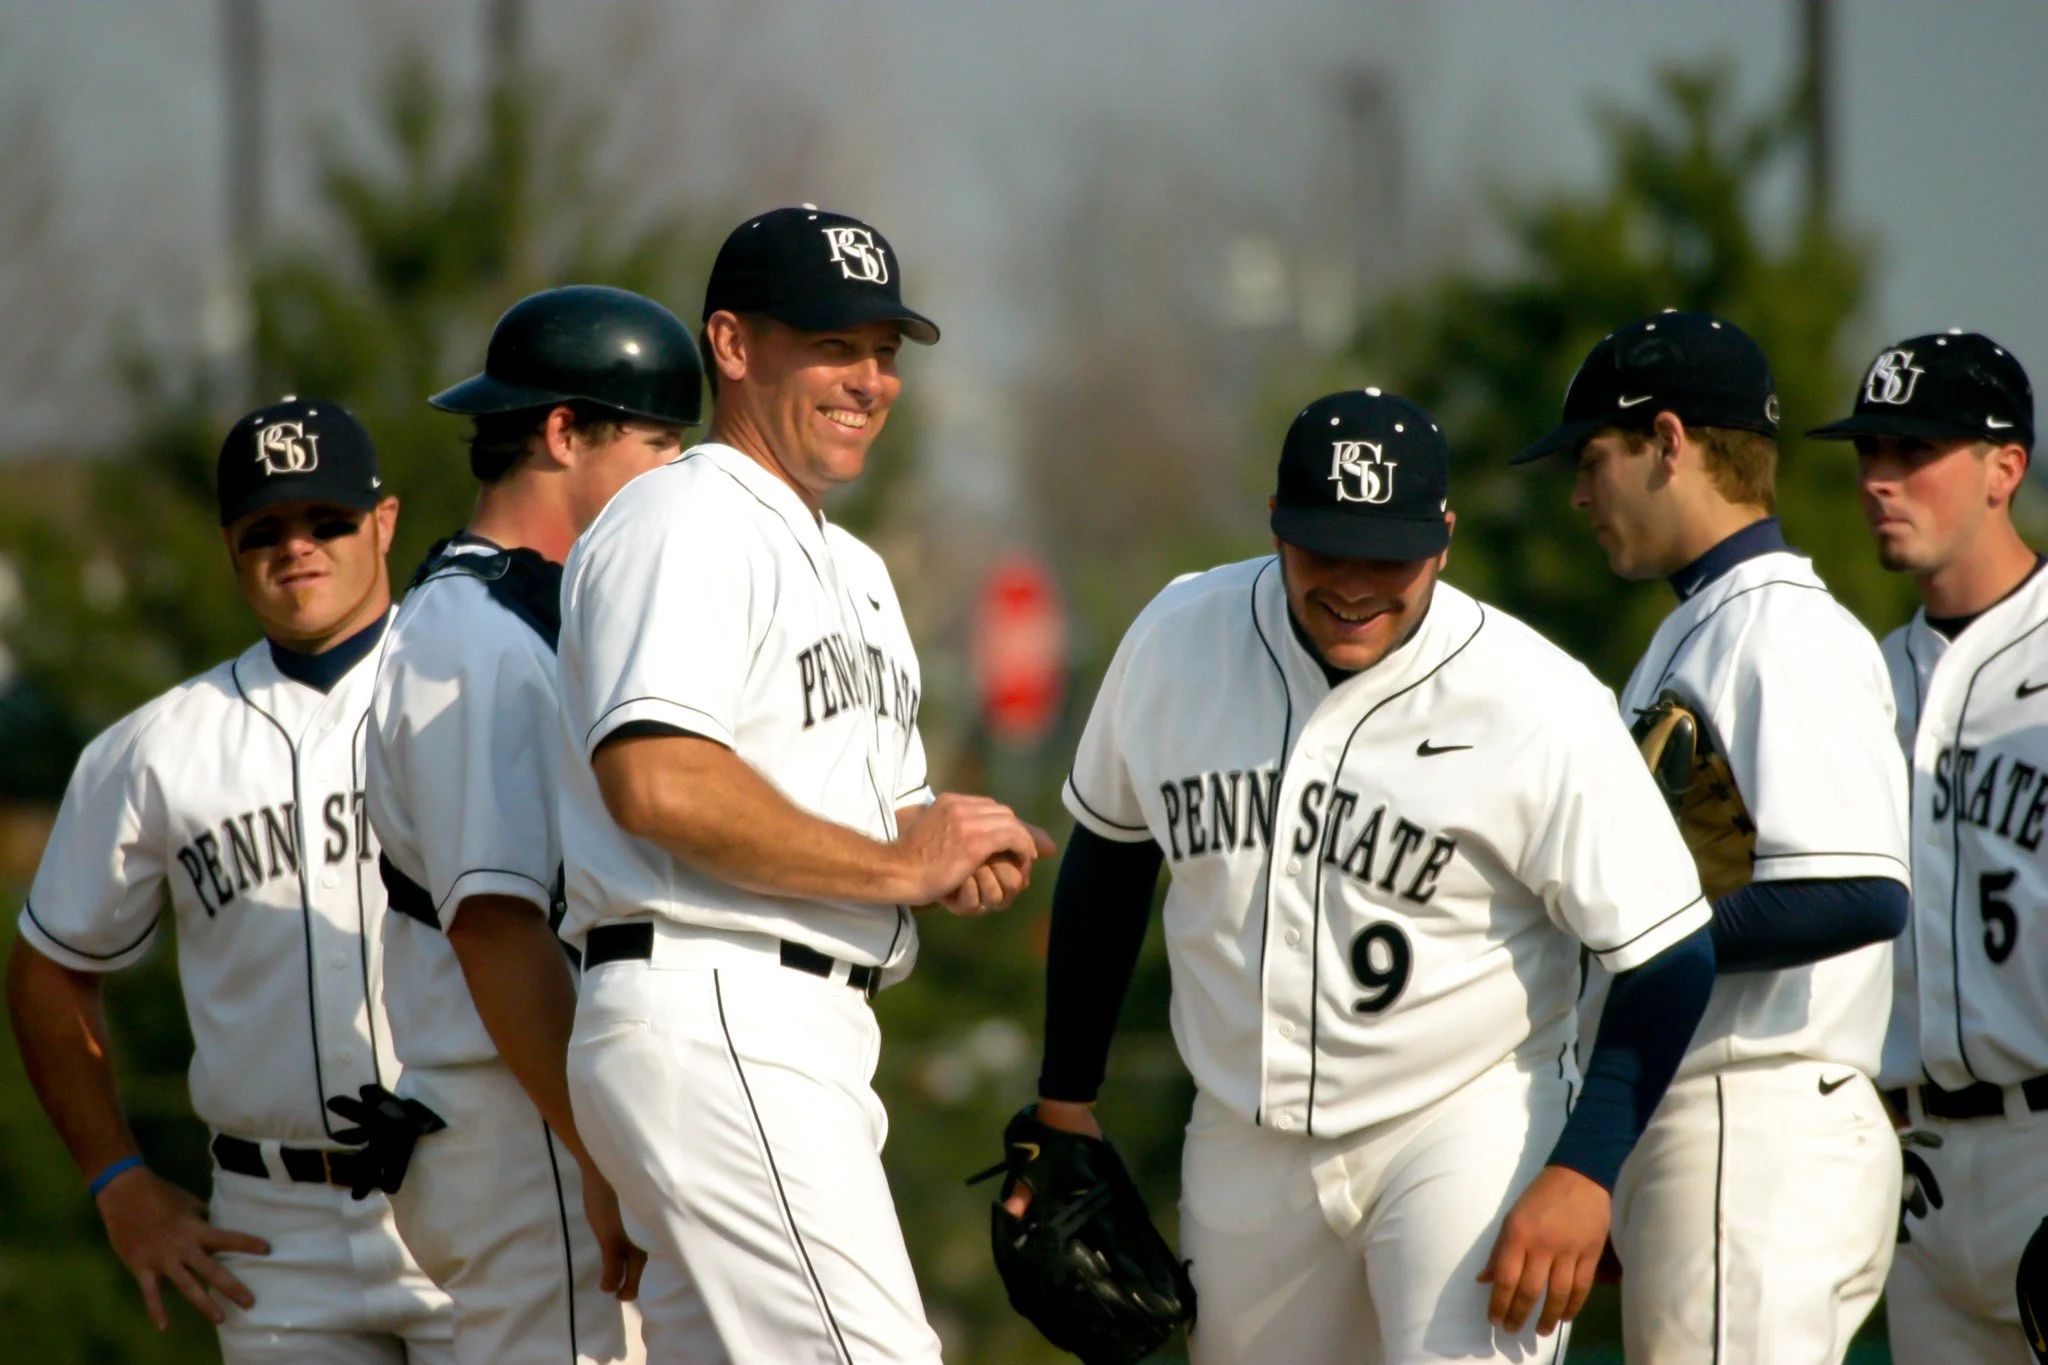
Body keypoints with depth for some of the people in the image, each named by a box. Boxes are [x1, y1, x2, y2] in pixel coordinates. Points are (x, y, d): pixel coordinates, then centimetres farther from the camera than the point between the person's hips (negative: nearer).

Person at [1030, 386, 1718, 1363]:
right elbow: (1108, 852, 13)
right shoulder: (1177, 641, -4)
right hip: (1244, 1137, 5)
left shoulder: (1537, 706, -18)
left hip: (1467, 1131, -5)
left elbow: (1670, 955, -15)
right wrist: (1065, 1100, 15)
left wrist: (1584, 1173, -25)